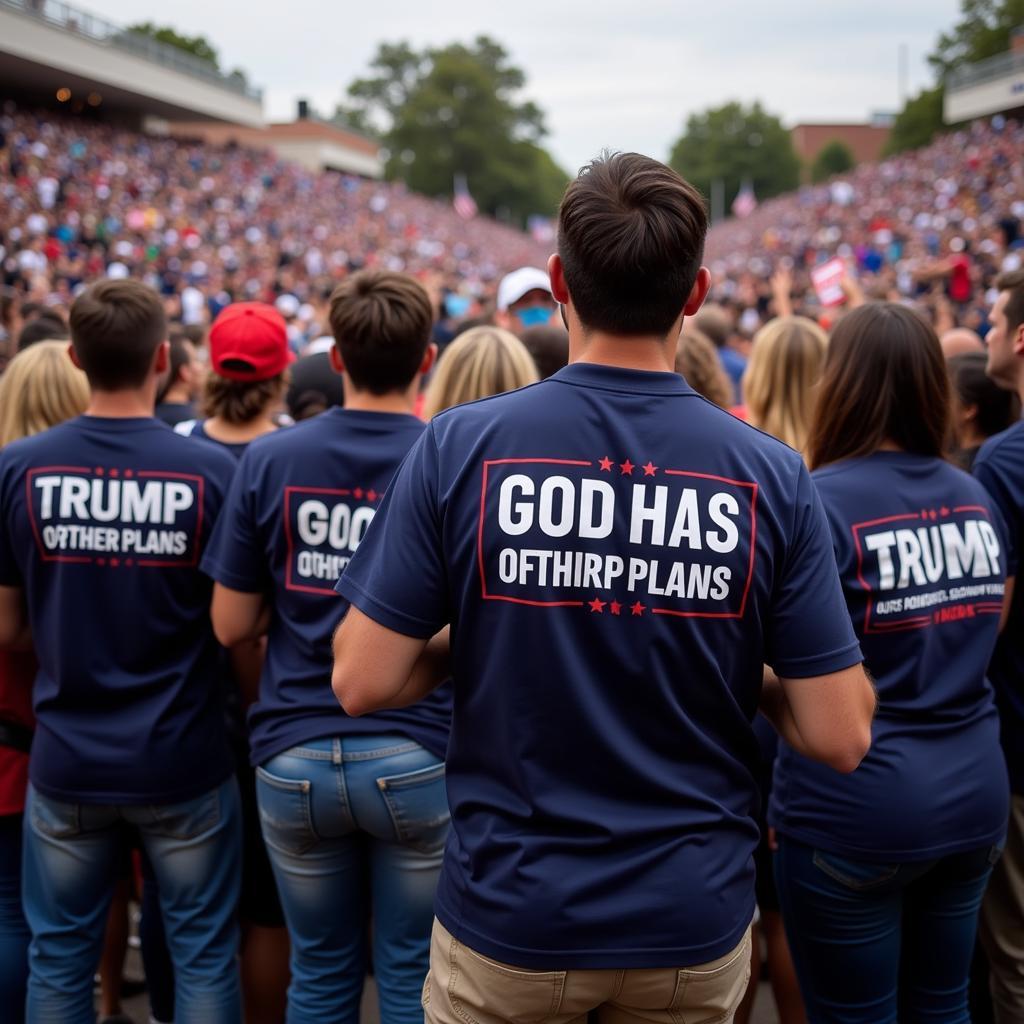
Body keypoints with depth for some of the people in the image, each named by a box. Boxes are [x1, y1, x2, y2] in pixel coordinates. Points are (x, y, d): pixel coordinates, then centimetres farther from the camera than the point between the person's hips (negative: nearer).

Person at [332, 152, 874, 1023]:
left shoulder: (460, 447, -14)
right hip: (696, 923, 1)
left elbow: (363, 683, -12)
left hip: (507, 918, -1)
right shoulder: (772, 477, -11)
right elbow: (841, 738, -10)